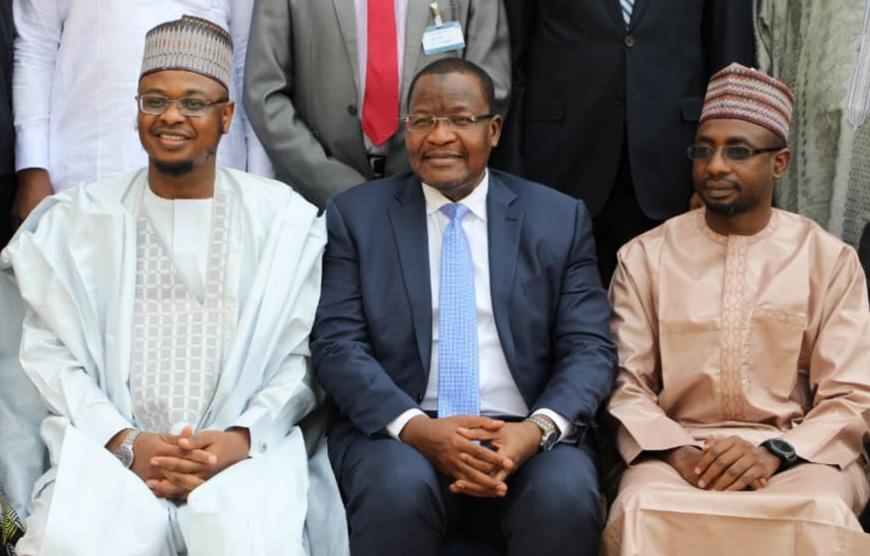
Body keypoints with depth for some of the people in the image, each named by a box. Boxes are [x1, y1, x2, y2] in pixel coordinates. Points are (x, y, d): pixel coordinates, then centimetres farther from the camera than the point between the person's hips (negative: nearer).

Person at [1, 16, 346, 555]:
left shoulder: (286, 220, 7)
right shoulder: (75, 218, 10)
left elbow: (301, 356, 4)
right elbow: (50, 351, 5)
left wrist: (239, 440, -13)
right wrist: (123, 441, -10)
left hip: (246, 452, -1)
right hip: (107, 452, 1)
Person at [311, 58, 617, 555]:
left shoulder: (560, 219, 10)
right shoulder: (357, 215, 9)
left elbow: (590, 348, 4)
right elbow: (337, 345, 0)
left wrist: (539, 429, -16)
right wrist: (415, 427, -18)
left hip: (525, 437, 1)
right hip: (396, 432, 0)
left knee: (566, 496, -30)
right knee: (400, 487, -33)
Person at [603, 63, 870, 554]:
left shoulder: (831, 260, 4)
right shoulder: (644, 258, 7)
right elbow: (626, 385, 2)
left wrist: (773, 453, -16)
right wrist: (679, 452, -16)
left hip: (799, 452, 0)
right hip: (675, 445, 0)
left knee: (822, 515, -32)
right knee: (643, 510, -32)